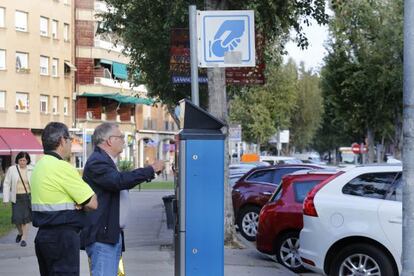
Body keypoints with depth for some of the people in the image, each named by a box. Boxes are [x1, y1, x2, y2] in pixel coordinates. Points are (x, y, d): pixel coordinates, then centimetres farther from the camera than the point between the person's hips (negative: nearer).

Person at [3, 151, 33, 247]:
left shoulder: (31, 170, 0)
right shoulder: (11, 169, 0)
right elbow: (6, 184, 2)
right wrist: (6, 199, -2)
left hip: (28, 197, 0)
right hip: (16, 198, 0)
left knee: (26, 218, -3)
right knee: (17, 218, -1)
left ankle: (24, 238, 5)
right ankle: (20, 233, 29)